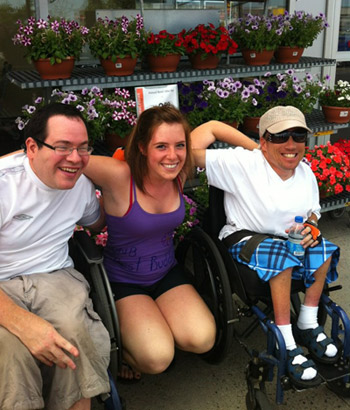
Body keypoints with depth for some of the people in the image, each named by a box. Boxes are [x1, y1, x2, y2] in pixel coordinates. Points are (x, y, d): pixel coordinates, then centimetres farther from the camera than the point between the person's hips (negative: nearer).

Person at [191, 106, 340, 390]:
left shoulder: (306, 173, 2)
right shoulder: (245, 164, -18)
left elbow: (314, 211, 13)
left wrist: (311, 226, -7)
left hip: (287, 239, 7)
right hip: (244, 239, -6)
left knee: (323, 248, -18)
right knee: (281, 255, -35)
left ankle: (307, 325, 0)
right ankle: (286, 344, -24)